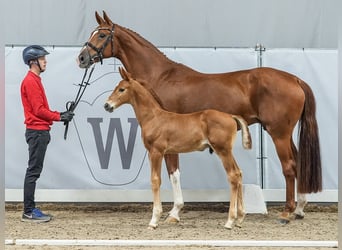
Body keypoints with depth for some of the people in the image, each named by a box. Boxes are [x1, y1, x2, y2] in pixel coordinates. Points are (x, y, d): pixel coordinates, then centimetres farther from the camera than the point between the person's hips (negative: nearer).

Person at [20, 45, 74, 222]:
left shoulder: (35, 80, 17)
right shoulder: (31, 81, -13)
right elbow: (39, 110, -17)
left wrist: (60, 115, 9)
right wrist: (60, 117, -10)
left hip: (39, 132, 10)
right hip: (37, 131, -10)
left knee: (34, 171, 10)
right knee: (33, 171, -8)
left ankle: (30, 210, 14)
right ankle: (29, 212, -6)